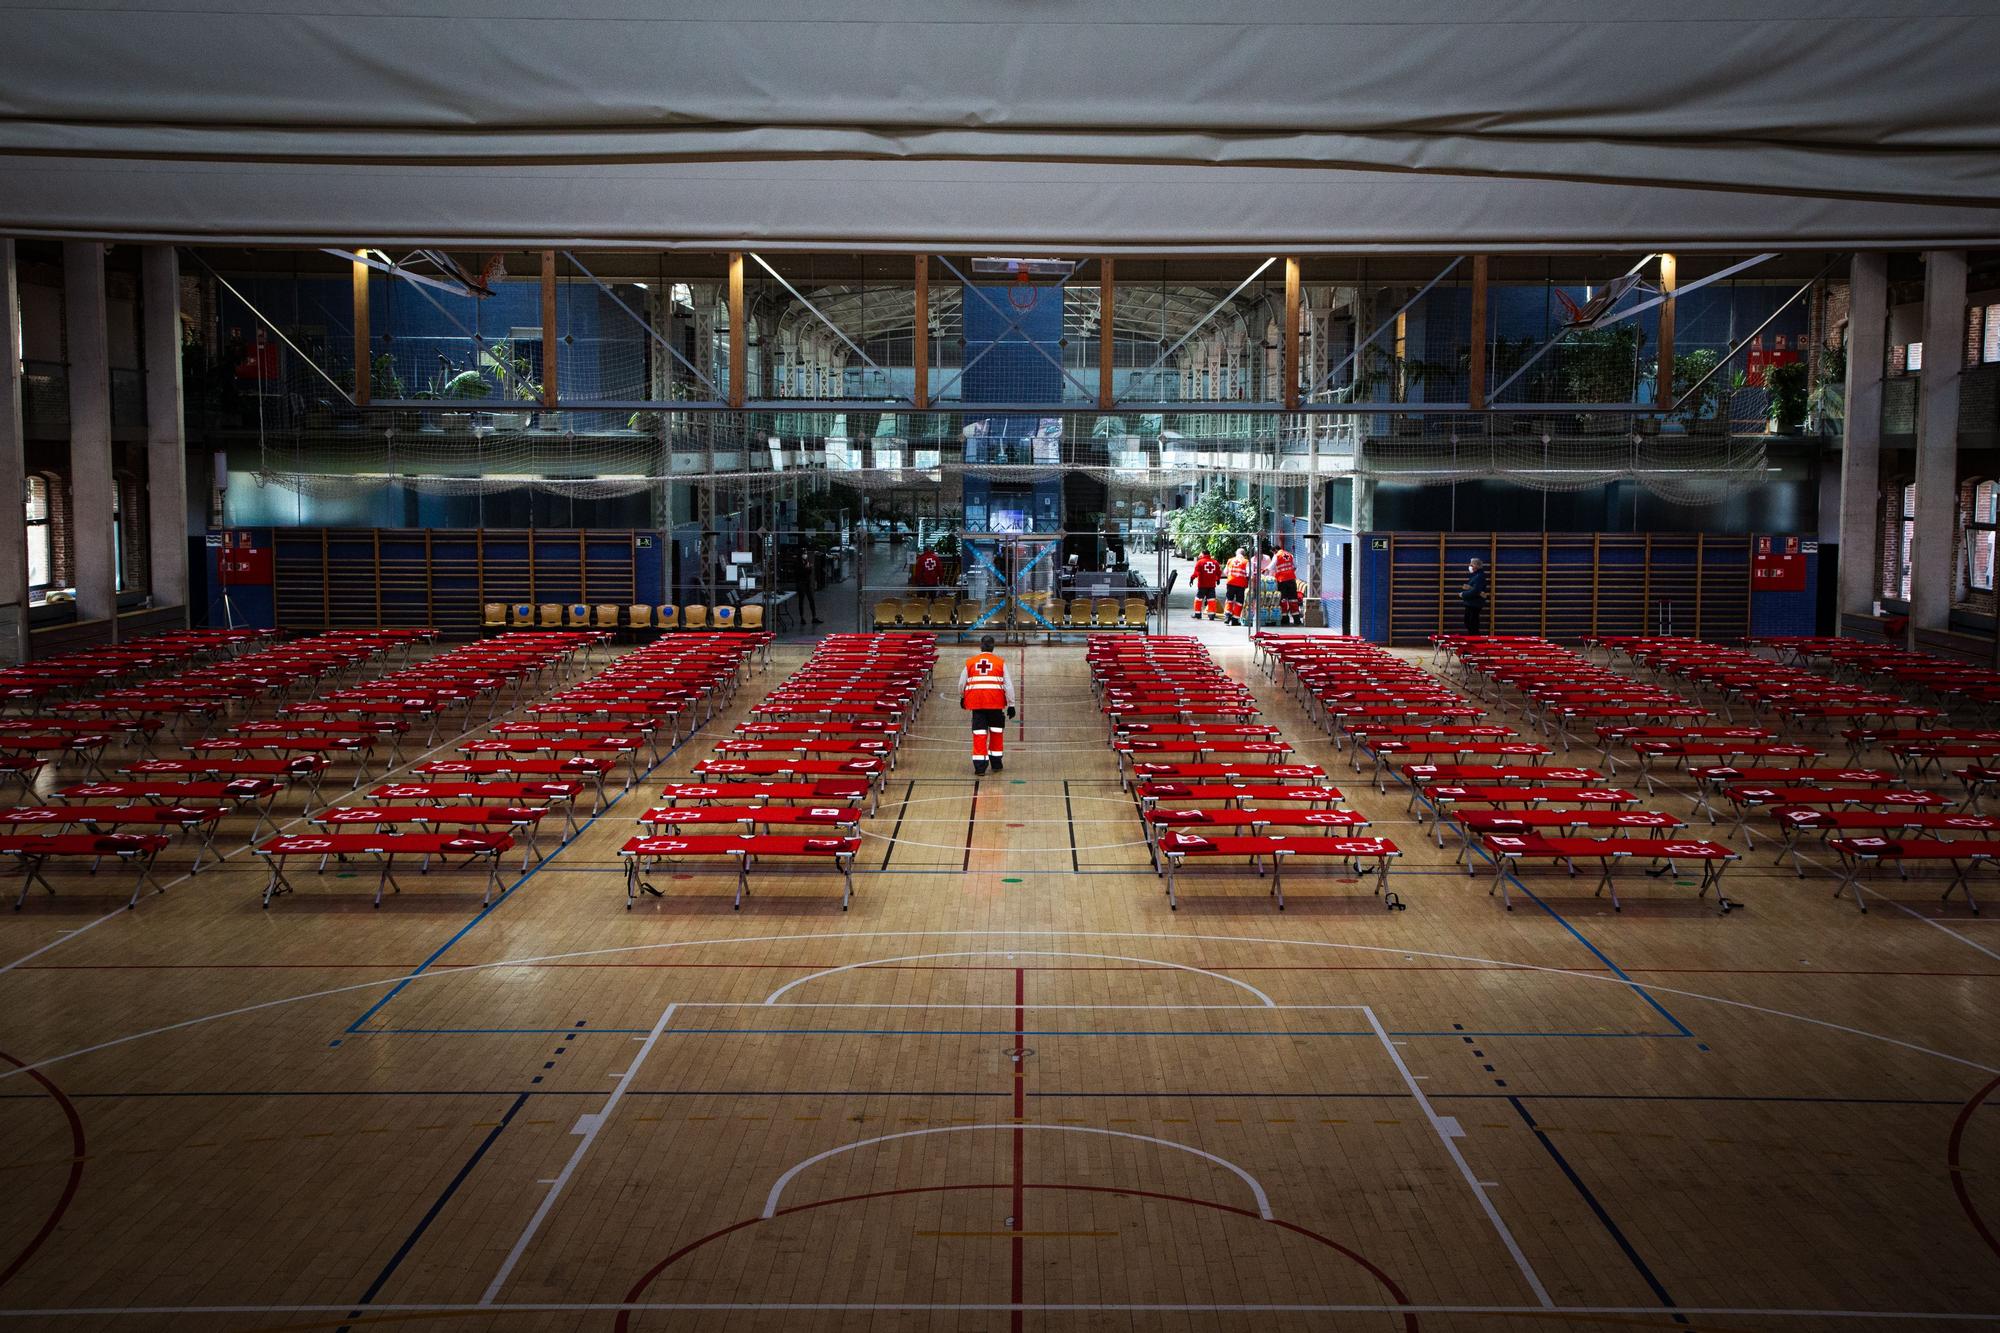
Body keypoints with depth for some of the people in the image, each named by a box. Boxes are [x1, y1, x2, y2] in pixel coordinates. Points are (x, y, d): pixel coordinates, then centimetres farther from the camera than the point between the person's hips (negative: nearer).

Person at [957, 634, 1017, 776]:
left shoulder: (970, 662, 8)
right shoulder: (1001, 662, 4)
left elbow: (962, 683, 14)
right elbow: (1008, 685, 0)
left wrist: (962, 698, 33)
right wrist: (1011, 705, 4)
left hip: (976, 701, 1)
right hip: (996, 701, -1)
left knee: (979, 732, 3)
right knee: (996, 730, 17)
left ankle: (980, 766, -3)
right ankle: (996, 762, 25)